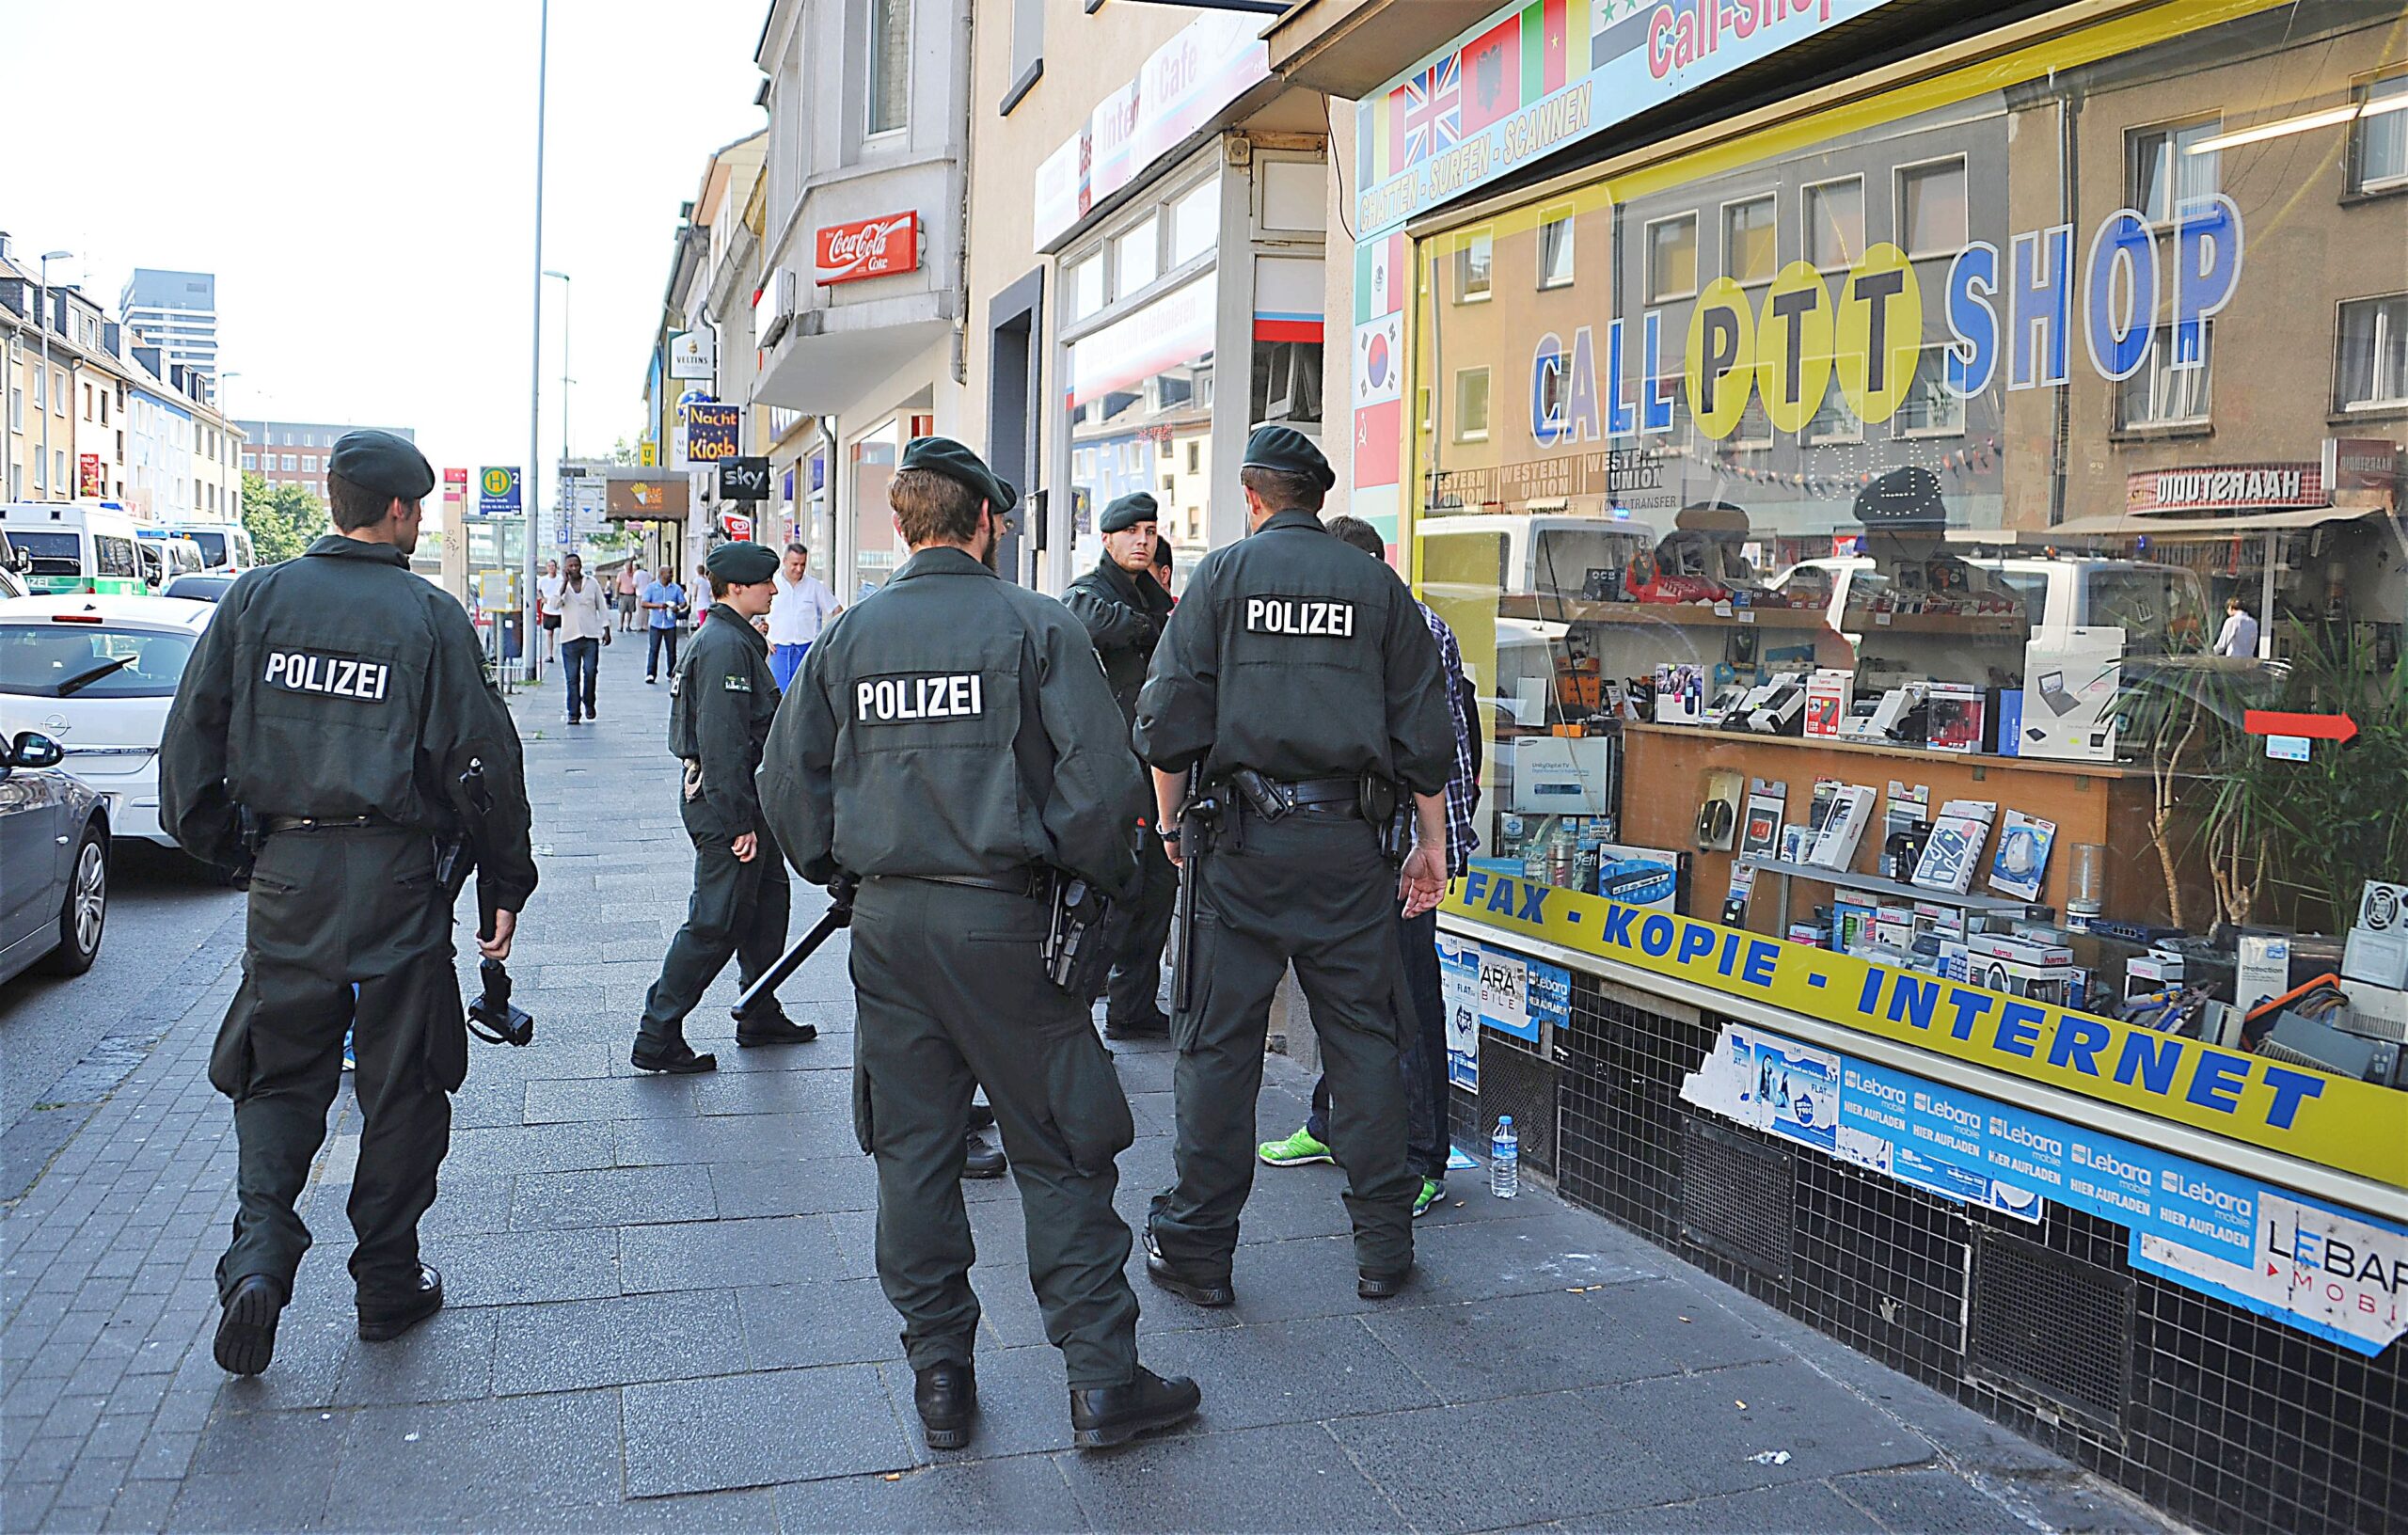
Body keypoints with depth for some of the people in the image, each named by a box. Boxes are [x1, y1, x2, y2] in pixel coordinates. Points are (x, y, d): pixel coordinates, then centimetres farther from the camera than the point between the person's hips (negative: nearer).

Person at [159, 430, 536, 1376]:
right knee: (402, 1084, 10)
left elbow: (192, 739, 5)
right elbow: (486, 761, -5)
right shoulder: (430, 617, -6)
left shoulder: (255, 599, 3)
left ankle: (258, 1253, -3)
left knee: (279, 1073, 15)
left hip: (284, 873, 3)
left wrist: (221, 846, 17)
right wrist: (505, 885, 4)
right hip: (395, 879, -2)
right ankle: (388, 1284, 19)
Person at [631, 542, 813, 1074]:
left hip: (745, 801, 11)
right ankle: (658, 1038, 2)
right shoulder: (726, 646, -18)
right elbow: (724, 742, -24)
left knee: (767, 901, 18)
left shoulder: (734, 640, 15)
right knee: (717, 922, -5)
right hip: (726, 806, -11)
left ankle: (761, 1016, 29)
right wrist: (739, 822, -24)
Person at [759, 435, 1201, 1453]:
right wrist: (1096, 877, 2)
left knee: (911, 1150, 13)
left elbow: (787, 780, 8)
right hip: (1002, 919, -4)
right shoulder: (1034, 625, -6)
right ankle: (1101, 1381, 11)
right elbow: (1102, 776, -13)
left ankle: (938, 1377, 21)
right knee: (1059, 1152, 6)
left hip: (887, 922, 4)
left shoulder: (848, 636, 6)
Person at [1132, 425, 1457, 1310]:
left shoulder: (1222, 575, 3)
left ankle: (1197, 1249, 11)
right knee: (1363, 1036, 9)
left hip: (1242, 838, -2)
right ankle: (1383, 1245, 15)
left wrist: (1171, 820, 9)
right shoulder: (1378, 585, 8)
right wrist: (1431, 843, 13)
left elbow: (1172, 713, -3)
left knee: (1218, 1043, 4)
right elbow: (1423, 729, 7)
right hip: (1348, 841, 2)